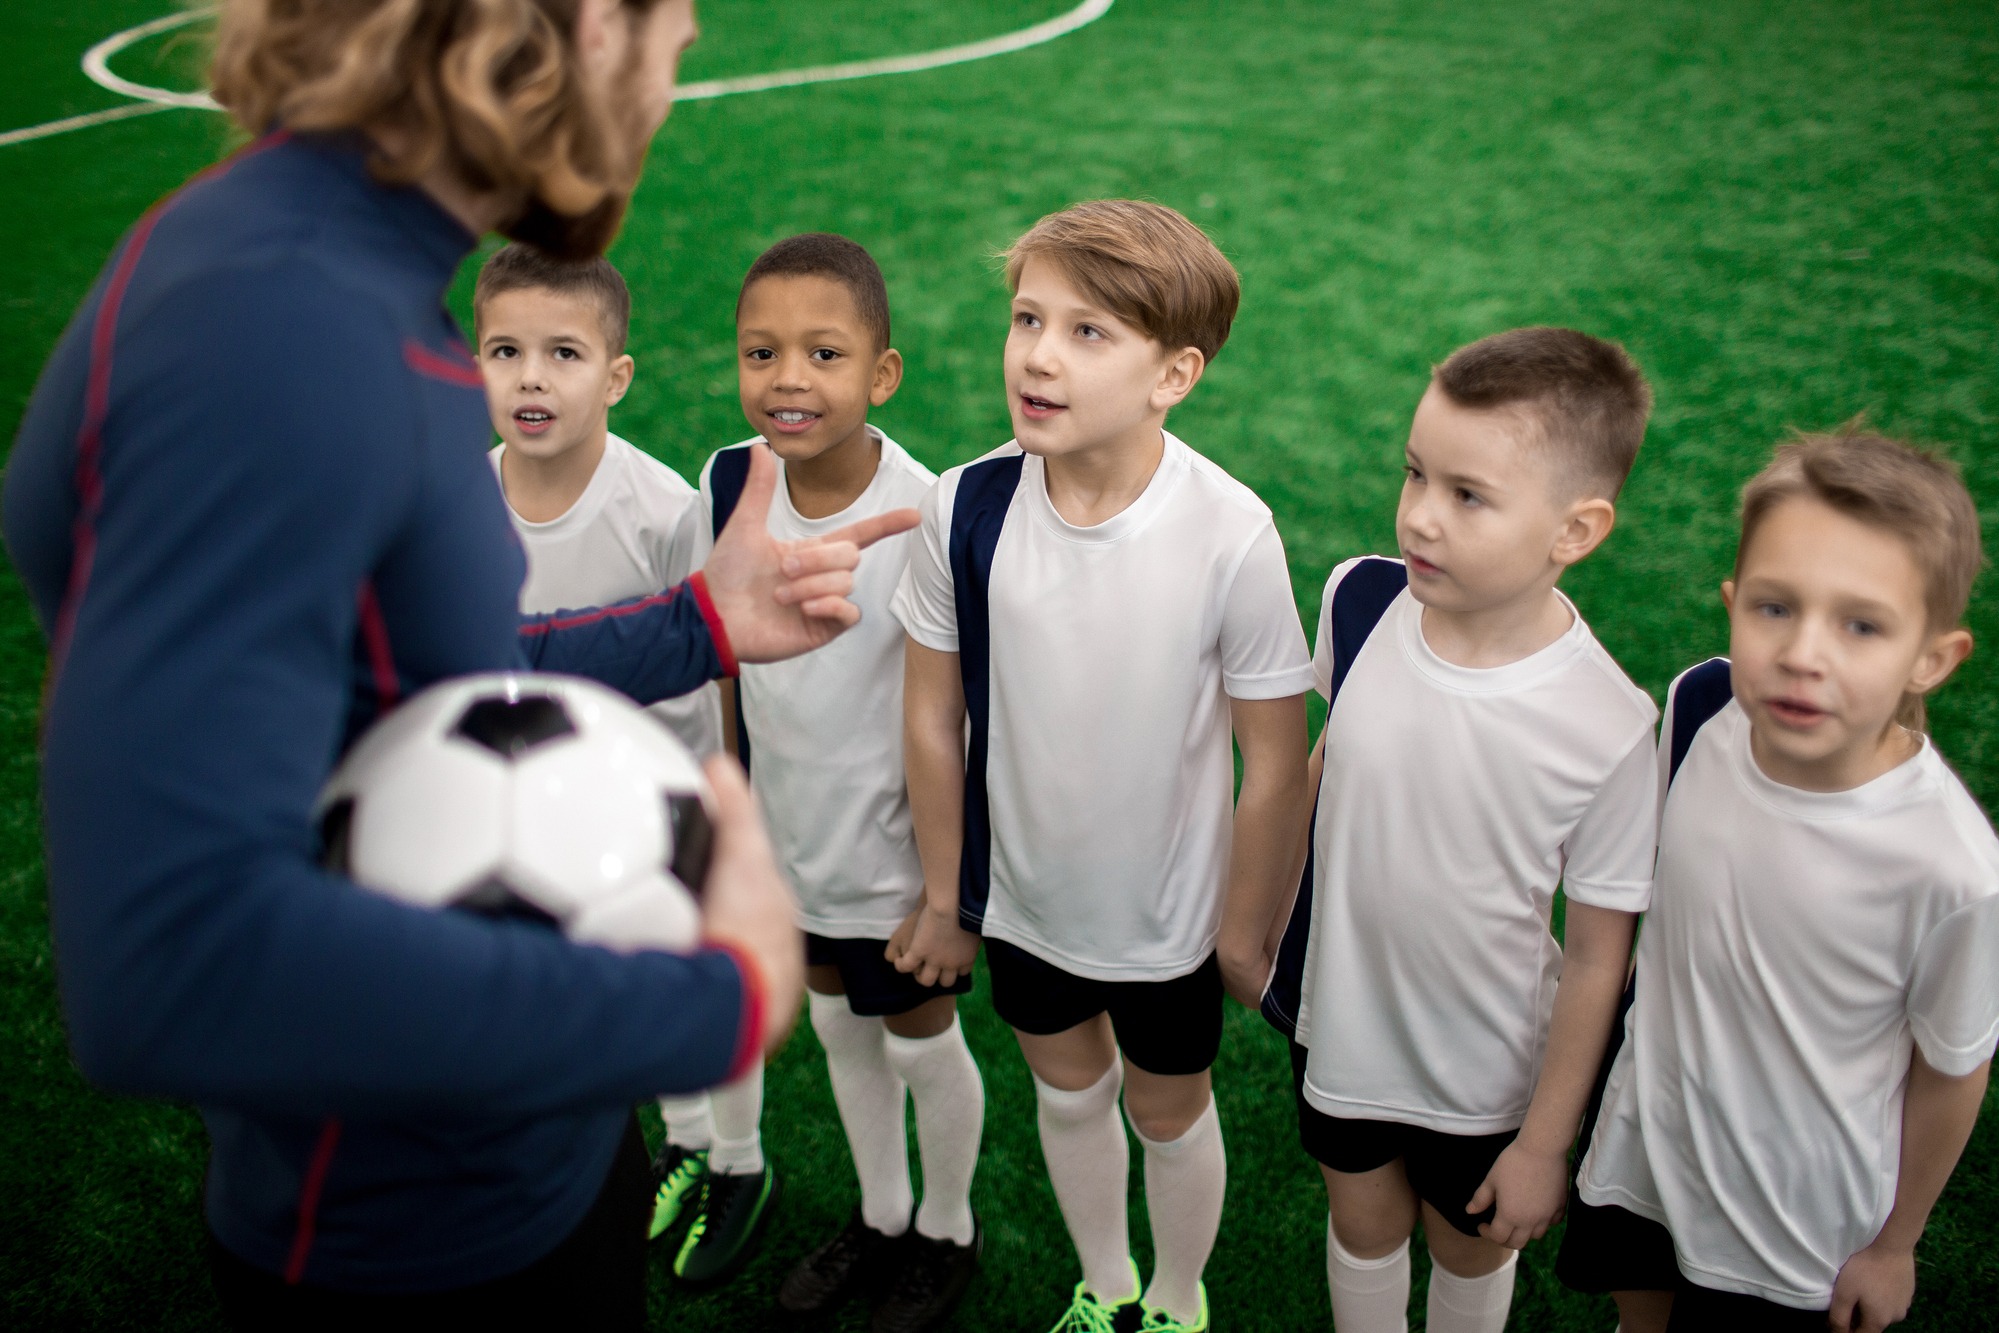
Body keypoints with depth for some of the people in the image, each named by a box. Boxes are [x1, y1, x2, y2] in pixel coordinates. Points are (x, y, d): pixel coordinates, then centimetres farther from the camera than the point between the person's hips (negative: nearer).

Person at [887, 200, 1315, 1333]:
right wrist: (944, 899, 3)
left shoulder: (1232, 537, -28)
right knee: (1068, 1093, 25)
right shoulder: (966, 510, -19)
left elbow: (1276, 763, -16)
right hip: (1021, 896, 3)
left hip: (1168, 912, -3)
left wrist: (1247, 931, -5)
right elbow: (934, 718, -6)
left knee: (1169, 1116, 21)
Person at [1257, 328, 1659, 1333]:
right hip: (1341, 1021, 3)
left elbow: (1596, 959, -17)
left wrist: (1546, 1143, -7)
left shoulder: (1609, 730, -29)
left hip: (1484, 1067, -3)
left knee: (1471, 1251, 24)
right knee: (1363, 1229, 26)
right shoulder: (1358, 600, -18)